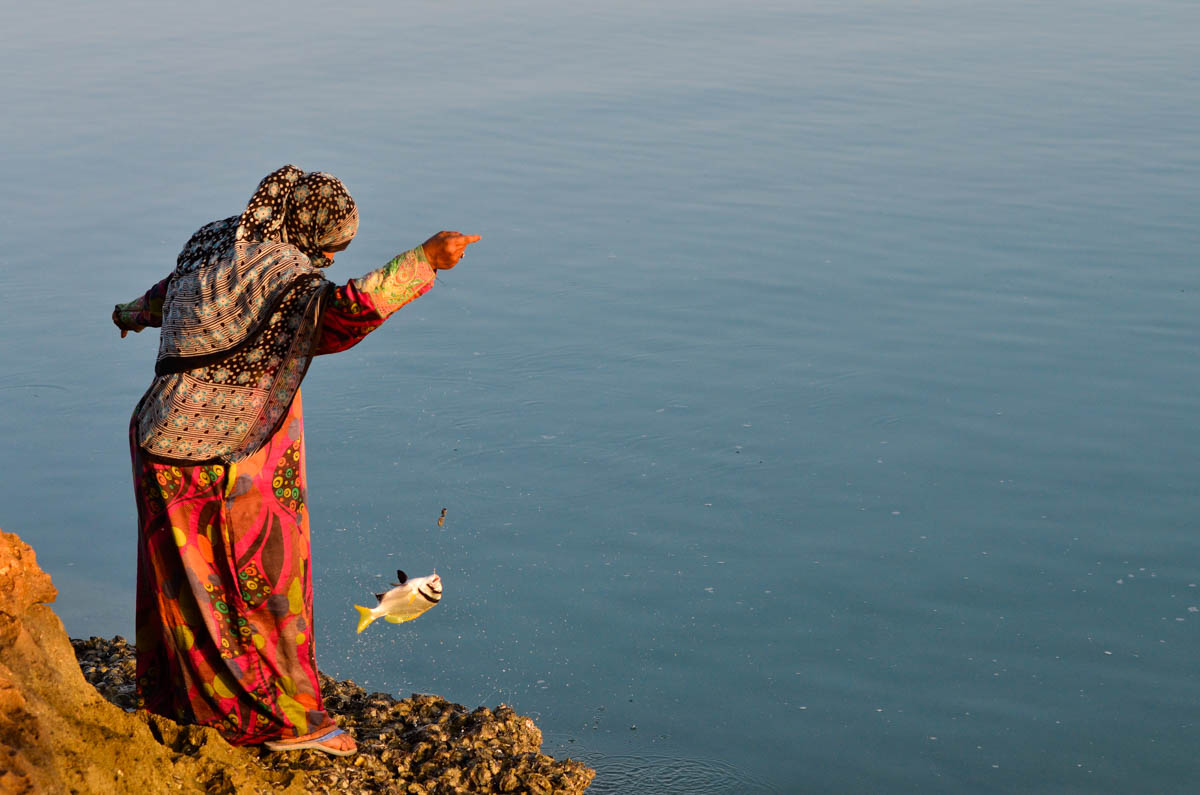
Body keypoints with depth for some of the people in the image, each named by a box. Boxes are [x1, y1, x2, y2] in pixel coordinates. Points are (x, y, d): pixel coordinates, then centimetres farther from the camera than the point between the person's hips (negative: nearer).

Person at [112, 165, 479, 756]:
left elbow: (169, 291, 28)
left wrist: (137, 313, 48)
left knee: (185, 580, 21)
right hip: (235, 463, -8)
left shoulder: (208, 243, 6)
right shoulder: (283, 274, -21)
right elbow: (350, 307, -41)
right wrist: (424, 259, -35)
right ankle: (281, 717, 18)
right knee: (264, 581, 7)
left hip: (164, 445, 8)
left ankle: (170, 700, 37)